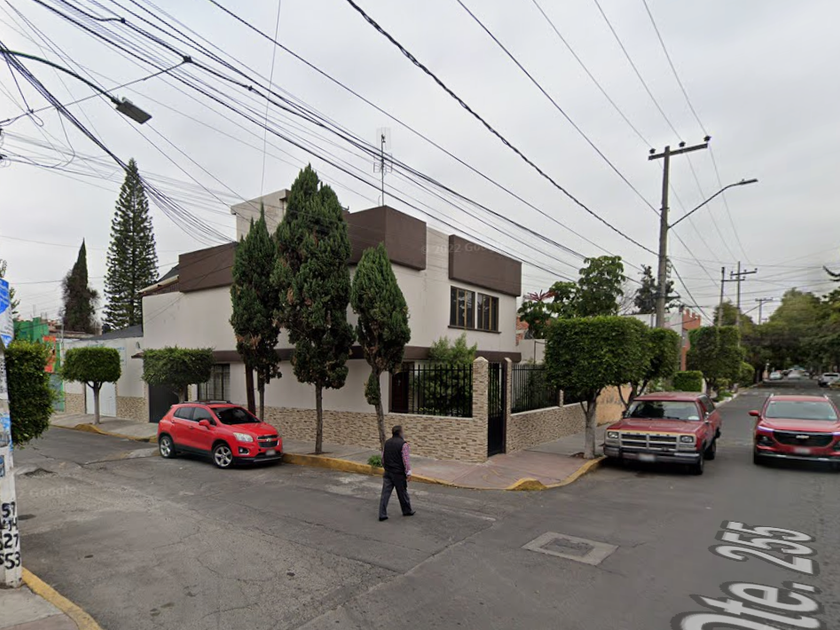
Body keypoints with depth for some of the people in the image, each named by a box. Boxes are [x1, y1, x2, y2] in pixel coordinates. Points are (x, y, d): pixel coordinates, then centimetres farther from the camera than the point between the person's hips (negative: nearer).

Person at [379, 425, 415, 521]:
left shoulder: (387, 443, 6)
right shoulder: (403, 444, -15)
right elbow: (406, 460, -17)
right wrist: (408, 473, -13)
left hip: (387, 472, 5)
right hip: (399, 473, -5)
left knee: (385, 493, 5)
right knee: (402, 493, 12)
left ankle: (382, 514, 4)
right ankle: (407, 511, 29)